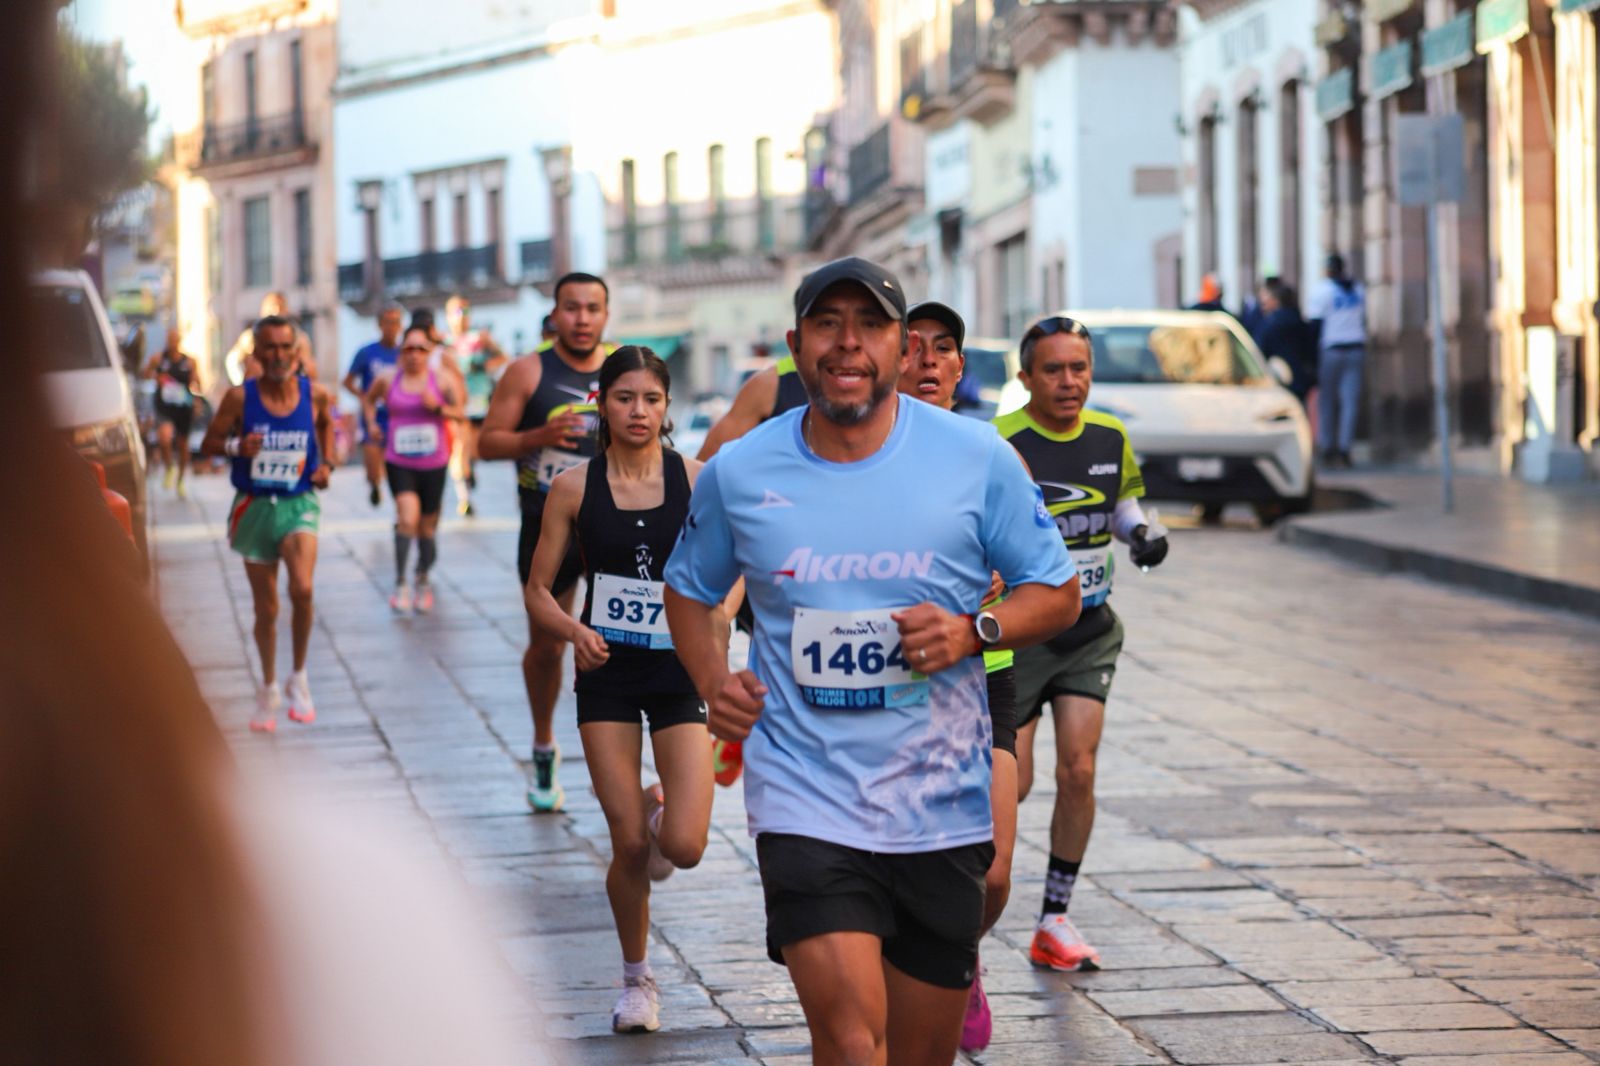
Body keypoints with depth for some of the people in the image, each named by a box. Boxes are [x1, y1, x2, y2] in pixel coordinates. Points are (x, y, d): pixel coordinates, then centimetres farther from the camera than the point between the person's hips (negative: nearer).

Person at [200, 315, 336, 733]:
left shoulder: (315, 395, -3)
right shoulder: (240, 397, -8)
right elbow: (208, 443, 0)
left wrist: (327, 463, 5)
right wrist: (236, 447, -20)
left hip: (299, 504, 0)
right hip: (254, 507, 0)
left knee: (302, 589, -24)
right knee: (266, 607, 9)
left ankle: (299, 677, -4)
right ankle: (268, 690, 30)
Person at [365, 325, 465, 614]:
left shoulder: (441, 381, -2)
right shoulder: (387, 380, 1)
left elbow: (460, 412, 0)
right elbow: (368, 399, 20)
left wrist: (438, 407, -18)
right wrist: (371, 423, 4)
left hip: (433, 463, 1)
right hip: (399, 463, -1)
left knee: (427, 529, 12)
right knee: (408, 518, -22)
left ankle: (423, 580, 36)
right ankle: (400, 583, -17)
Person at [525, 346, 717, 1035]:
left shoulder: (696, 481, -3)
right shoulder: (574, 489, -2)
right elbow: (538, 593, 2)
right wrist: (574, 632, -17)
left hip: (678, 672, 0)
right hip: (607, 675, 0)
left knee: (684, 846, -12)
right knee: (629, 846, 0)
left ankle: (665, 811, 26)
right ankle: (636, 979, 23)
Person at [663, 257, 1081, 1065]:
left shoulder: (978, 459, -2)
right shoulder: (739, 474, 1)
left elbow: (1057, 592, 7)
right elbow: (691, 591, 19)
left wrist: (973, 631, -13)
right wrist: (713, 682, 0)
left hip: (940, 808, 1)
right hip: (806, 804, -1)